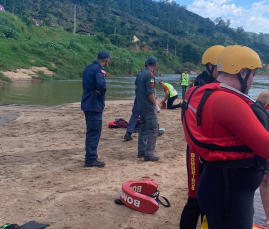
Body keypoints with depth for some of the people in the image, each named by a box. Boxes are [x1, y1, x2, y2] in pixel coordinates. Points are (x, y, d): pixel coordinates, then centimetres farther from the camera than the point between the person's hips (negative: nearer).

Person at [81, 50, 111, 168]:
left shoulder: (88, 68, 15)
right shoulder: (99, 69, -14)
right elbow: (101, 84, -32)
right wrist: (102, 94, -13)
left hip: (87, 104, 9)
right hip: (95, 105, -9)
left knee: (91, 131, 17)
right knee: (94, 132, -4)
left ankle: (91, 157, 25)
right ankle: (90, 159, -1)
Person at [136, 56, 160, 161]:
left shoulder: (141, 74, 13)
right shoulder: (150, 75, -13)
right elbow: (150, 93, -20)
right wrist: (156, 105, -15)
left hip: (141, 105, 9)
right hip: (148, 107, -9)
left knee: (143, 128, 14)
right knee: (153, 129, -7)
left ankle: (141, 151, 19)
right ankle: (149, 154, -10)